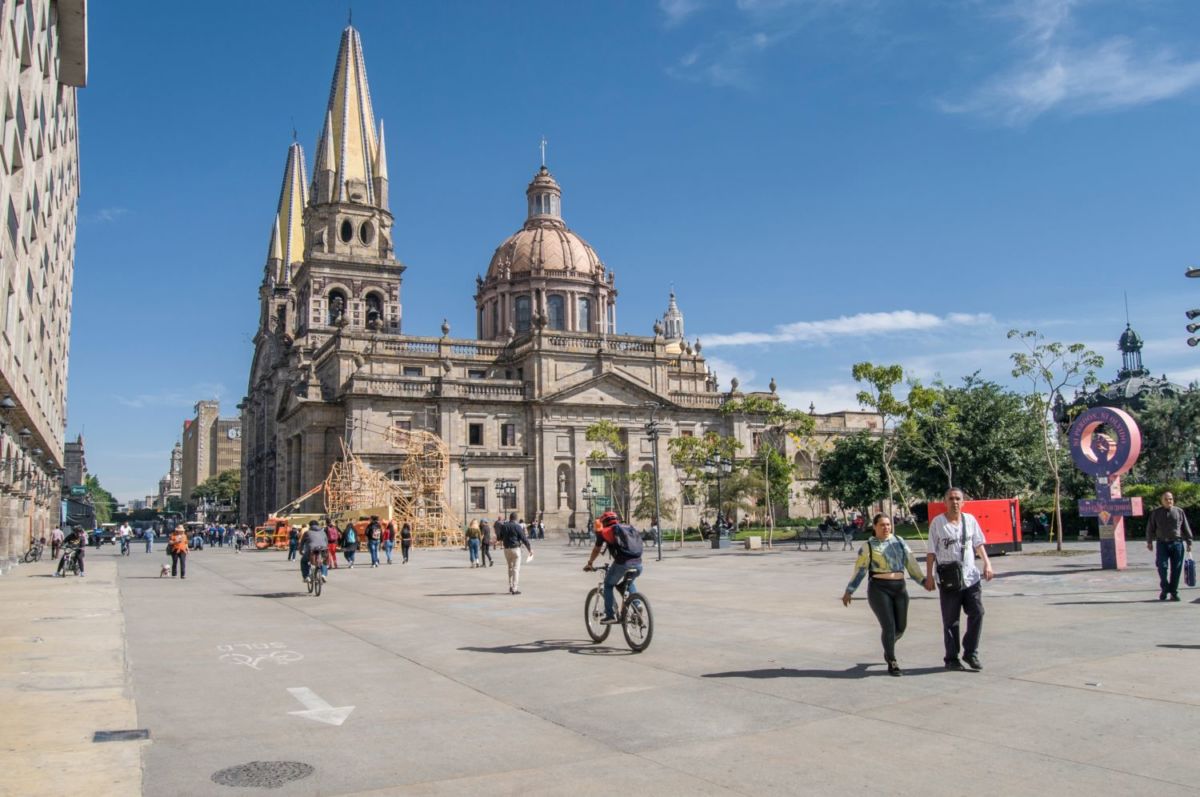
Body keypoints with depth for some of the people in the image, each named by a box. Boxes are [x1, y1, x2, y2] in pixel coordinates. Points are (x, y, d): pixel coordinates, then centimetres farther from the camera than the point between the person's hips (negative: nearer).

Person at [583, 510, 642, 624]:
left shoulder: (605, 532, 17)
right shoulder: (631, 529, 28)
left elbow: (596, 550, 30)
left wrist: (589, 563, 46)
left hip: (622, 563, -4)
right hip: (638, 563, 4)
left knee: (608, 585, 20)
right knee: (629, 582, 35)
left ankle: (610, 615, 13)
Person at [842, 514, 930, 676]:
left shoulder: (899, 541, 11)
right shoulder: (868, 545, 0)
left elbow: (911, 562, 8)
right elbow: (859, 569, 0)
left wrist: (923, 581, 0)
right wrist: (849, 591, -1)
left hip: (899, 588, 4)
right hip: (878, 589, -4)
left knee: (901, 626, 8)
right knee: (888, 626, -9)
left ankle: (888, 648, 38)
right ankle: (892, 663, 4)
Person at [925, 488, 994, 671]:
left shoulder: (970, 520, 6)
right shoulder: (937, 522, -5)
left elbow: (978, 544, 13)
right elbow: (931, 552, -3)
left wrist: (987, 563, 0)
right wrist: (929, 576, -5)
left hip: (971, 577, 3)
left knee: (977, 613, -2)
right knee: (950, 621, 4)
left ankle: (971, 653, 14)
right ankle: (951, 658, 14)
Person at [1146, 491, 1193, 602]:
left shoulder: (1179, 512, 7)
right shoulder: (1156, 512, 6)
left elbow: (1186, 528, 11)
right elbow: (1150, 528, 10)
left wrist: (1189, 542, 8)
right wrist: (1149, 541, 6)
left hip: (1177, 543, 1)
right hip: (1162, 543, -1)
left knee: (1176, 569, 1)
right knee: (1162, 567, -8)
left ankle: (1173, 592, 11)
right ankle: (1164, 590, 10)